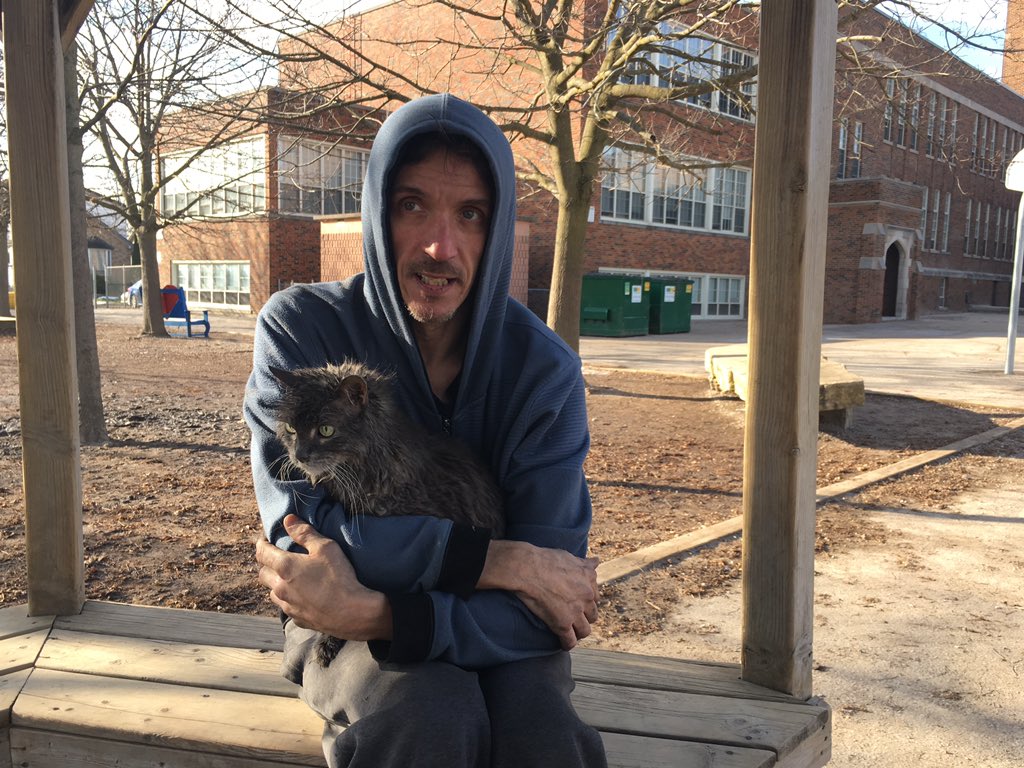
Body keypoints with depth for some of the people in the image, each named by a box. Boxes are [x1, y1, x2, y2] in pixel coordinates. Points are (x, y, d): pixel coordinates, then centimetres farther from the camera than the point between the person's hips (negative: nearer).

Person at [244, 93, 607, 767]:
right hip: (346, 619, 0)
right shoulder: (299, 328, -15)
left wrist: (378, 614, -33)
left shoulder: (543, 369, -15)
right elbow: (308, 524, -24)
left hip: (493, 633, 1)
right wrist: (508, 562, -27)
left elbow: (541, 607, -19)